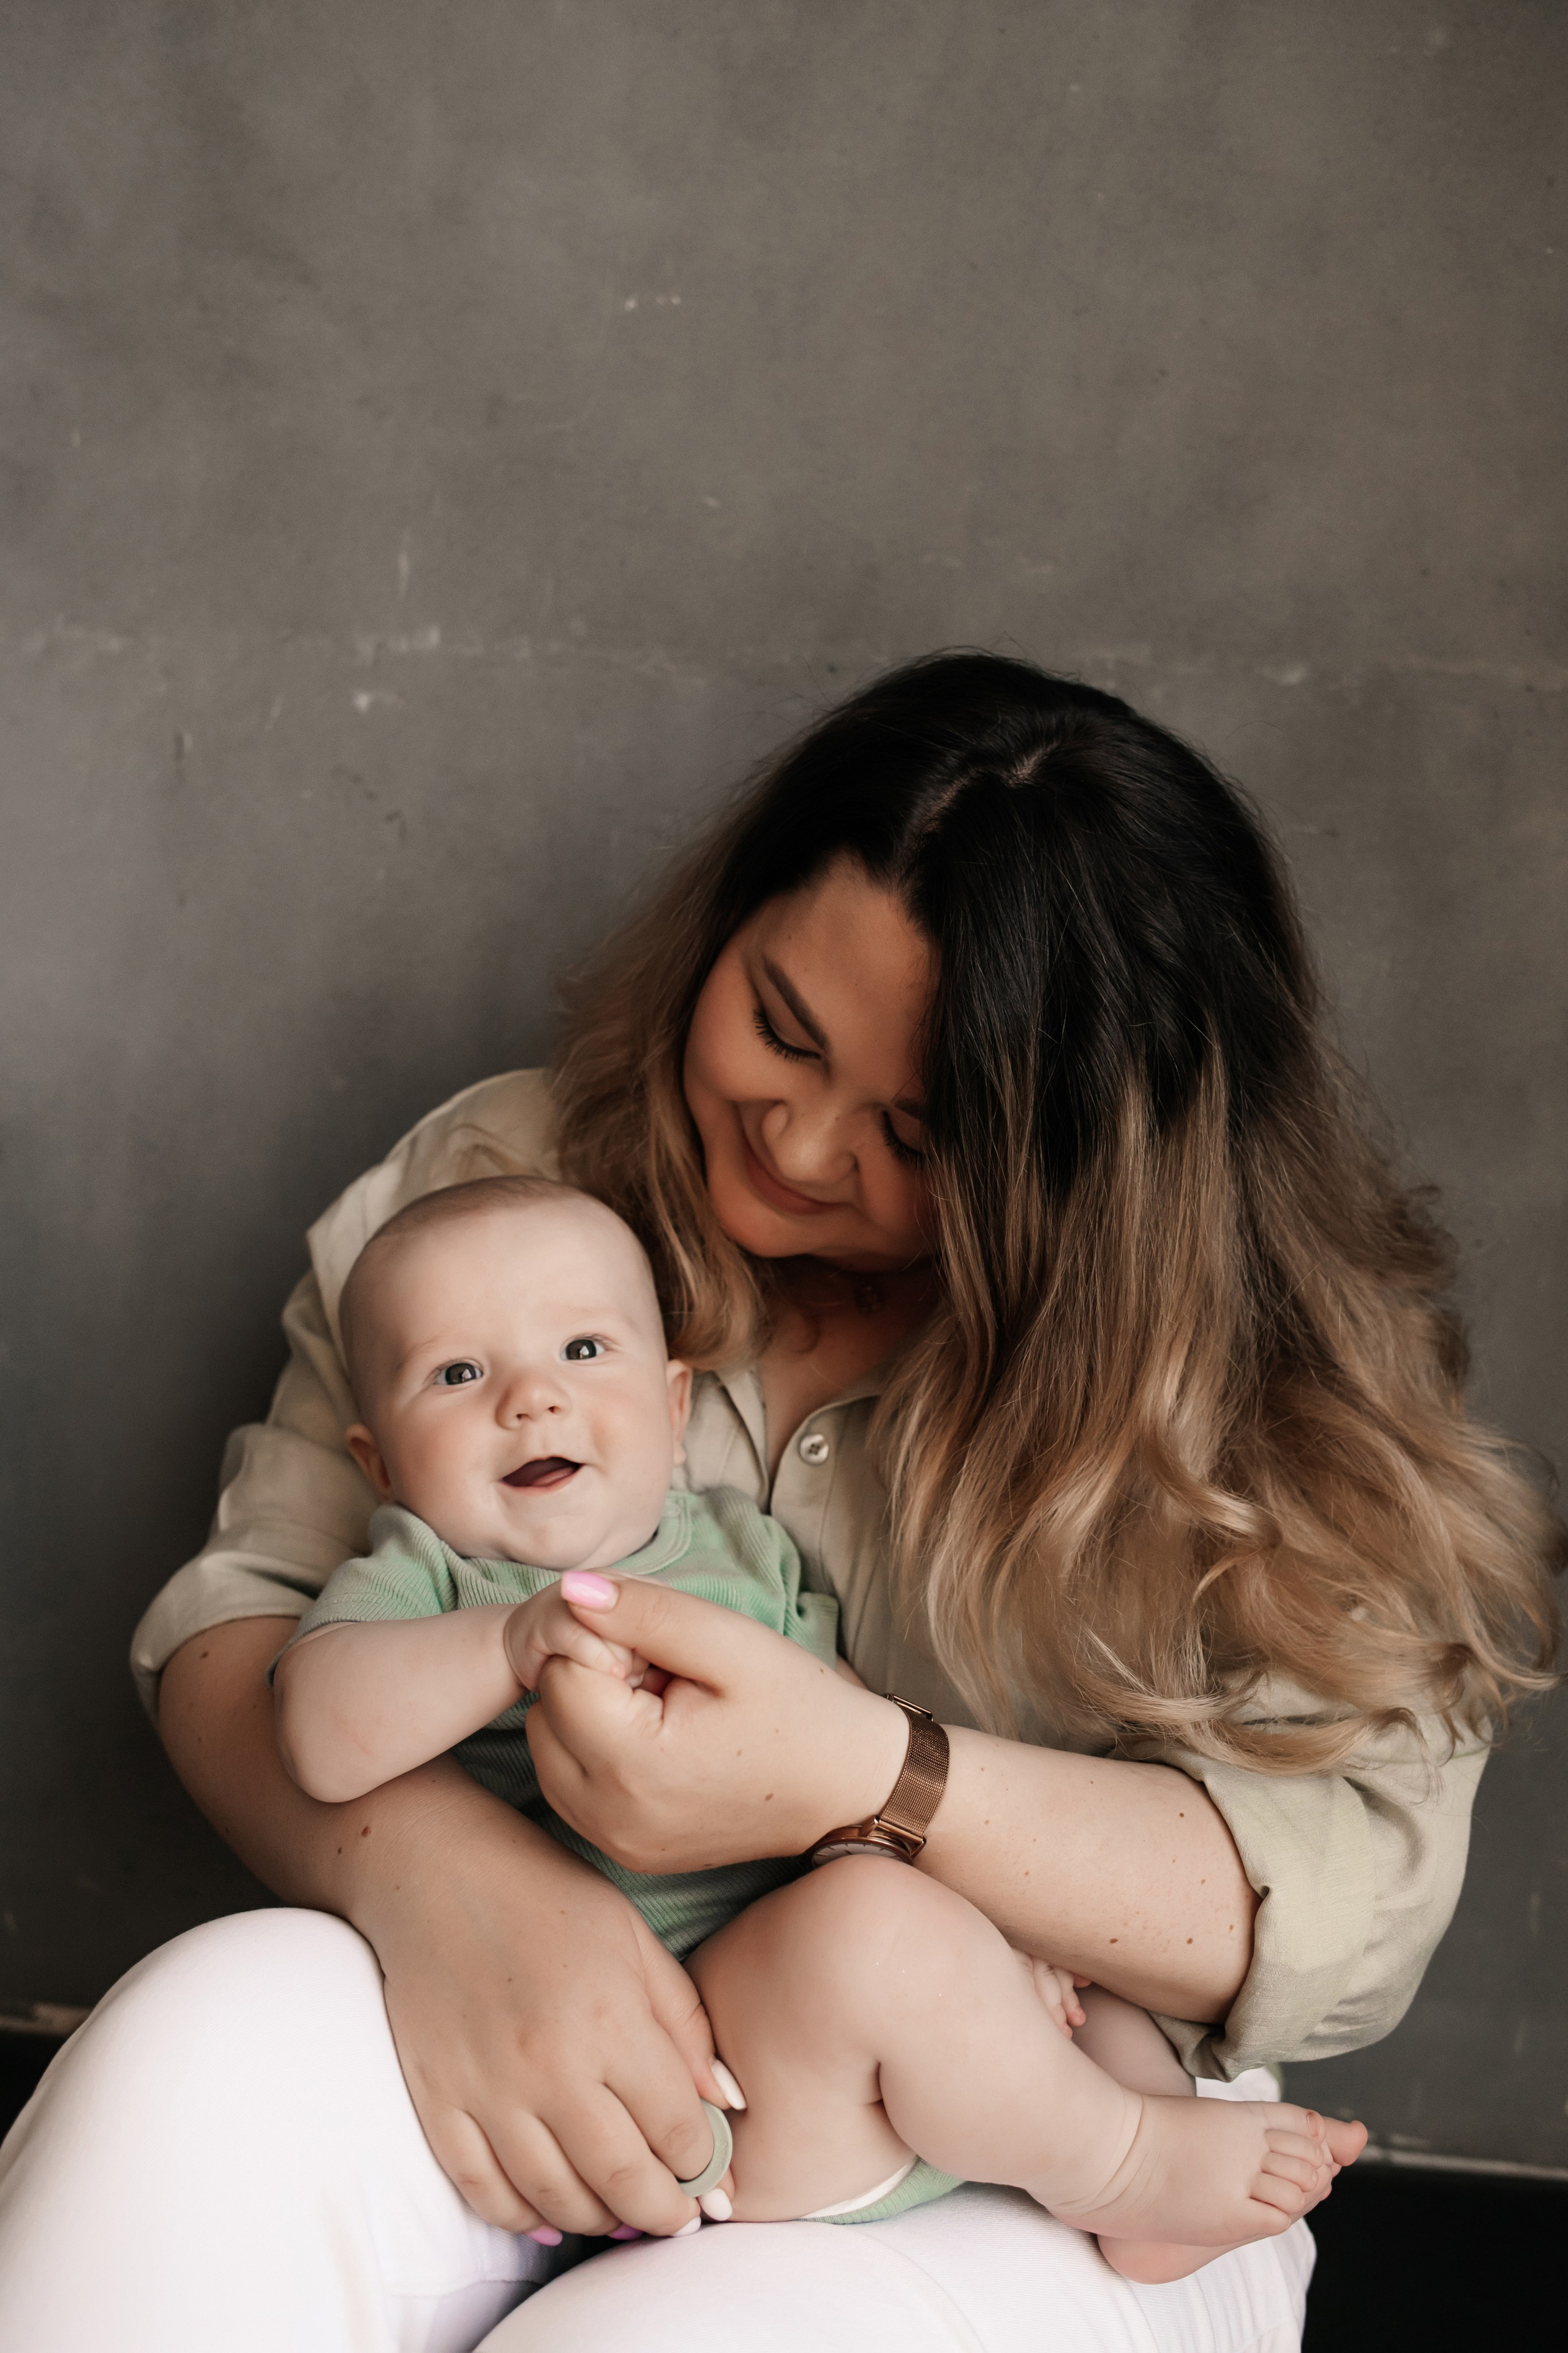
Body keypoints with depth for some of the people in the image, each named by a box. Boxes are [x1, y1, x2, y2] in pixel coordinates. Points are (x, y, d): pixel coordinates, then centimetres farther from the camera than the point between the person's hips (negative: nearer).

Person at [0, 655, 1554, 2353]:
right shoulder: (497, 1180, 5)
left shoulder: (1260, 1372, -4)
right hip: (521, 2070, 4)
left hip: (1039, 2181, -3)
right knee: (197, 2054, -31)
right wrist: (433, 1864, -22)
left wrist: (867, 1778, -26)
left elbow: (1357, 1904, -11)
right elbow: (241, 1610, 2)